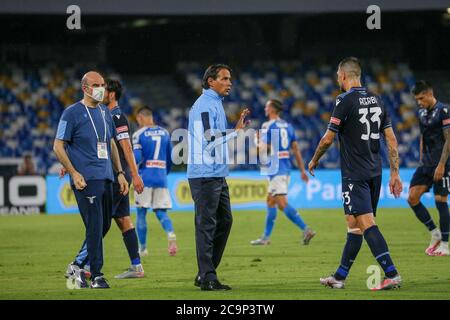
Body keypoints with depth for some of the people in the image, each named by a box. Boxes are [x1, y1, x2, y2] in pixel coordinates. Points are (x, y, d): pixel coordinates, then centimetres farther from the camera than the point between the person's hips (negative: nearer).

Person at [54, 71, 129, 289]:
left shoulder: (105, 112, 16)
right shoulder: (72, 113, -5)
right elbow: (58, 146, -6)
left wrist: (120, 173, 18)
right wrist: (73, 173, -14)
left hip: (106, 179, 7)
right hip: (86, 180, -7)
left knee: (104, 225, 10)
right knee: (95, 226, -10)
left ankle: (79, 267, 25)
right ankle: (96, 276, -6)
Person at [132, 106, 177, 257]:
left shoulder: (139, 134, -5)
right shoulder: (164, 133, 10)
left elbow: (137, 158, -14)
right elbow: (170, 158, 14)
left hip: (145, 178, -4)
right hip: (161, 178, 4)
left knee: (141, 213, 9)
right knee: (161, 212, 7)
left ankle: (142, 248, 13)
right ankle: (171, 234, -22)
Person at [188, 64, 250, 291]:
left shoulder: (215, 104, 19)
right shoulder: (205, 105, -12)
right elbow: (210, 140, -20)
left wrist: (237, 129, 17)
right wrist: (236, 131, -12)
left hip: (217, 174, 10)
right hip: (205, 175, -10)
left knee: (224, 221, 12)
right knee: (206, 225, -8)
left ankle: (205, 273, 18)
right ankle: (207, 278, -7)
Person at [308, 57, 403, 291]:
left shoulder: (345, 101, -10)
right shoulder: (376, 100, 11)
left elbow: (328, 139, -6)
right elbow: (391, 140, 9)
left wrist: (314, 161, 11)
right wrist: (395, 173, 11)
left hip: (354, 174, -8)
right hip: (375, 173, 8)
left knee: (366, 223, -12)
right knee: (355, 225, 13)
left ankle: (391, 274, -22)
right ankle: (340, 276, 21)